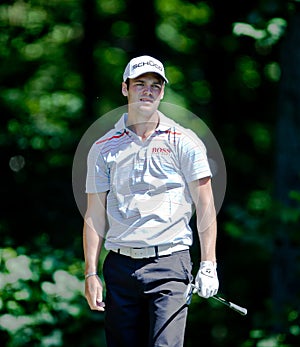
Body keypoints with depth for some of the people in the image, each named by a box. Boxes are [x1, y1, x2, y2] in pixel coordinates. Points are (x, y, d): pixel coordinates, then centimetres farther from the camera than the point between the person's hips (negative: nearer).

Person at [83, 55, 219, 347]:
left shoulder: (185, 142, 5)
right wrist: (91, 273, 2)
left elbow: (204, 205, 3)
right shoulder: (104, 148, 10)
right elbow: (95, 215, 9)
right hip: (119, 265, 2)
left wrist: (208, 265, -5)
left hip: (169, 262, -2)